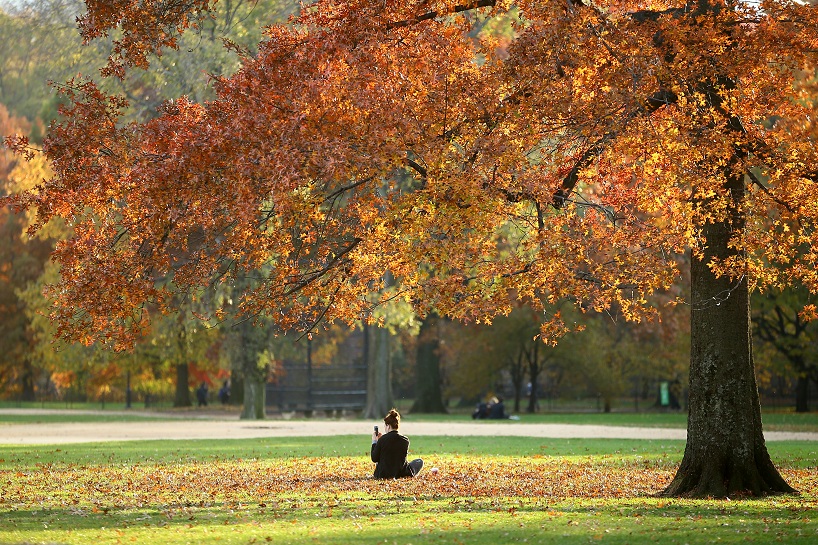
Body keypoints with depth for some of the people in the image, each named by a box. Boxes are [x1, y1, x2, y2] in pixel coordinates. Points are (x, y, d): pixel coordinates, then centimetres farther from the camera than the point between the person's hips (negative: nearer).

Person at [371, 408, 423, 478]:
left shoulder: (382, 439, -15)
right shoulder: (405, 440, -7)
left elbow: (374, 459, -8)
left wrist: (374, 442, 5)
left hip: (383, 475, 0)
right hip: (400, 474, 0)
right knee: (419, 461, 23)